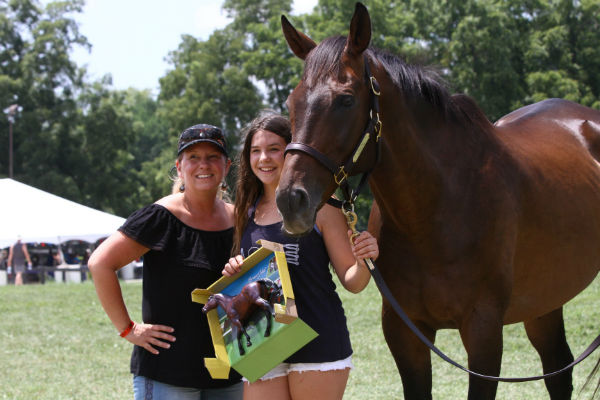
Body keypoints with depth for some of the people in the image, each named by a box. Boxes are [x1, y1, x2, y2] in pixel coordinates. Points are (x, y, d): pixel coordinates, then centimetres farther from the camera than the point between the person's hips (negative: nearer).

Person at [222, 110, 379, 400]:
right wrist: (232, 273, -1)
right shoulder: (246, 213, 10)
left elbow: (351, 282, -1)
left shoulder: (319, 205, -3)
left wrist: (364, 264, -21)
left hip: (318, 341, -4)